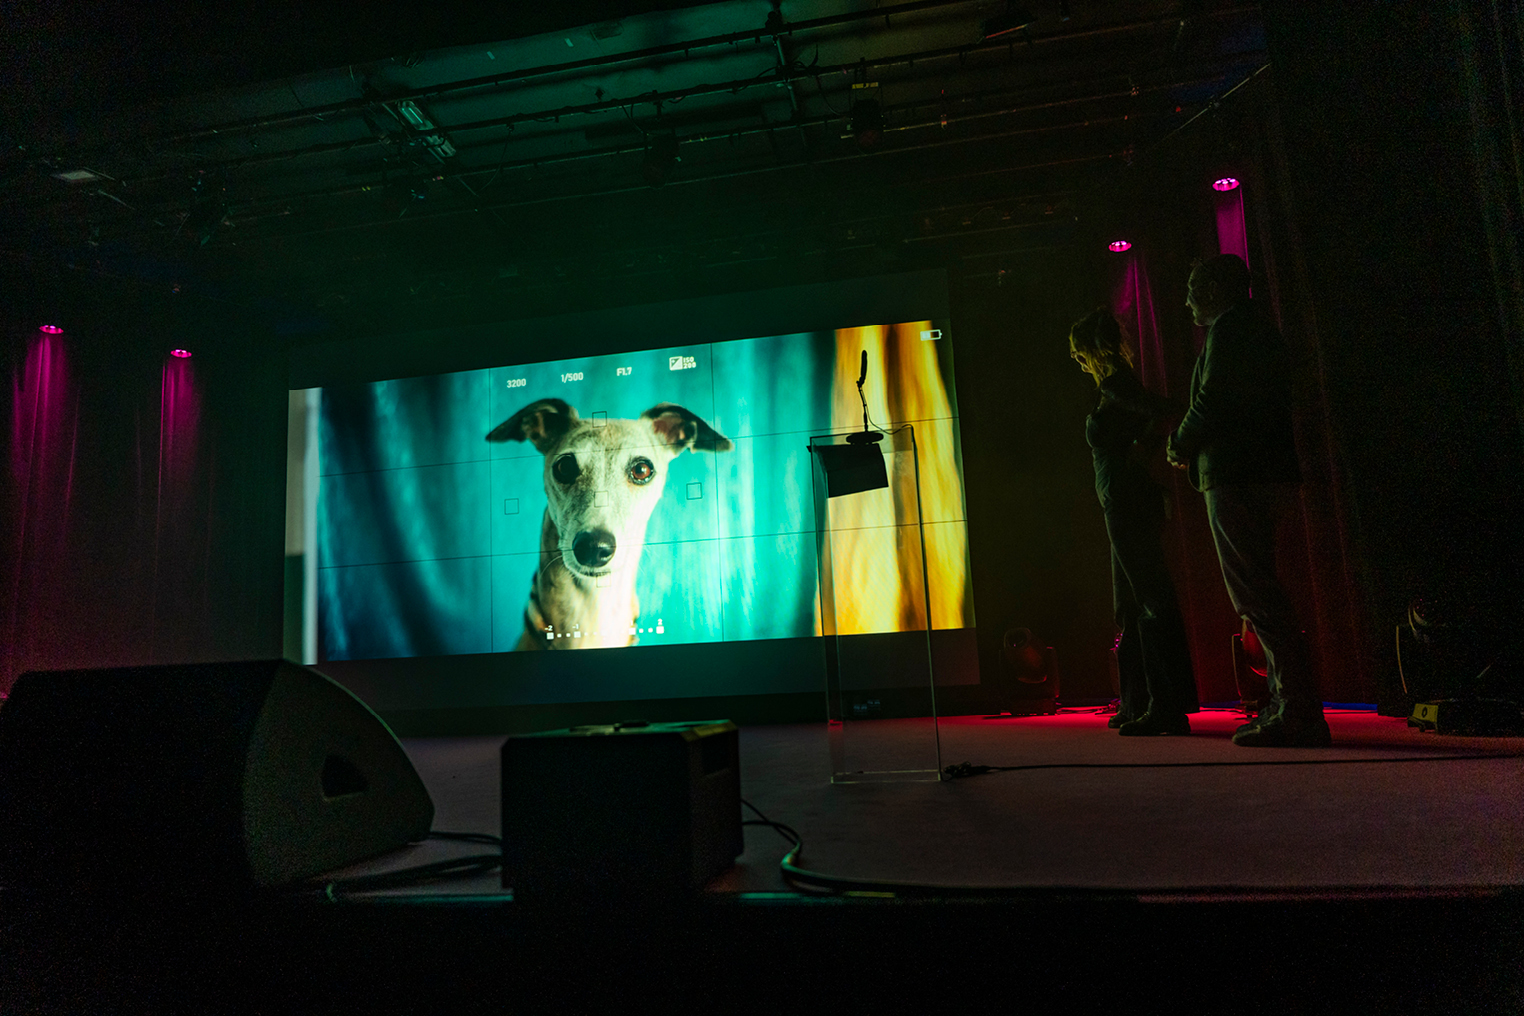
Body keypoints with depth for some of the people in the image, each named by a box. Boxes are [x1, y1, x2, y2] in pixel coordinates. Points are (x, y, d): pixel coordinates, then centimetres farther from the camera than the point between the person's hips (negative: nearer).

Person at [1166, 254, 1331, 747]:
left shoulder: (1229, 327, -6)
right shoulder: (1260, 328, 25)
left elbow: (1212, 402, -16)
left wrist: (1182, 445, 0)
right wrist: (1190, 443, 17)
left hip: (1236, 477, -10)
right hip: (1265, 474, 10)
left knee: (1257, 595, -11)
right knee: (1260, 595, 12)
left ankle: (1299, 713, -10)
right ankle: (1287, 704, 15)